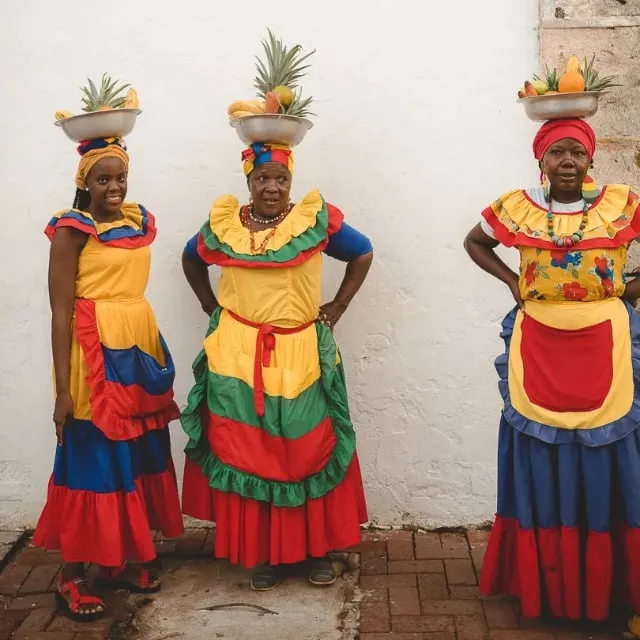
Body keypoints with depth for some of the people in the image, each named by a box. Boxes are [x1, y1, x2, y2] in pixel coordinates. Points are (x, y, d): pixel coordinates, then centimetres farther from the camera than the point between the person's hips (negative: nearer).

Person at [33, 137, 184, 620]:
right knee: (94, 459, -2)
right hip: (94, 353, -7)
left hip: (140, 347, 7)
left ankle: (122, 560, 25)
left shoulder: (140, 220, 10)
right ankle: (72, 577, 11)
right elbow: (61, 312, -13)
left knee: (137, 454, 11)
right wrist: (63, 390, -17)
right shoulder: (72, 230, -9)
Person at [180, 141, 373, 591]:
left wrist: (337, 308, 4)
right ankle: (262, 553, 16)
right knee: (247, 453, 3)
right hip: (239, 358, 1)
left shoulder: (316, 220, -2)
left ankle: (317, 549, 19)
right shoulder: (223, 224, 4)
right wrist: (211, 307, 12)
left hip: (300, 355, -1)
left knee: (308, 452, 5)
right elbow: (191, 260, 23)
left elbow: (363, 254, 10)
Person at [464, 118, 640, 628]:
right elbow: (475, 243, 17)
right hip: (537, 346, 1)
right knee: (541, 462, 6)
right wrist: (512, 281, 5)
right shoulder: (516, 208, 1)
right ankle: (542, 582, 18)